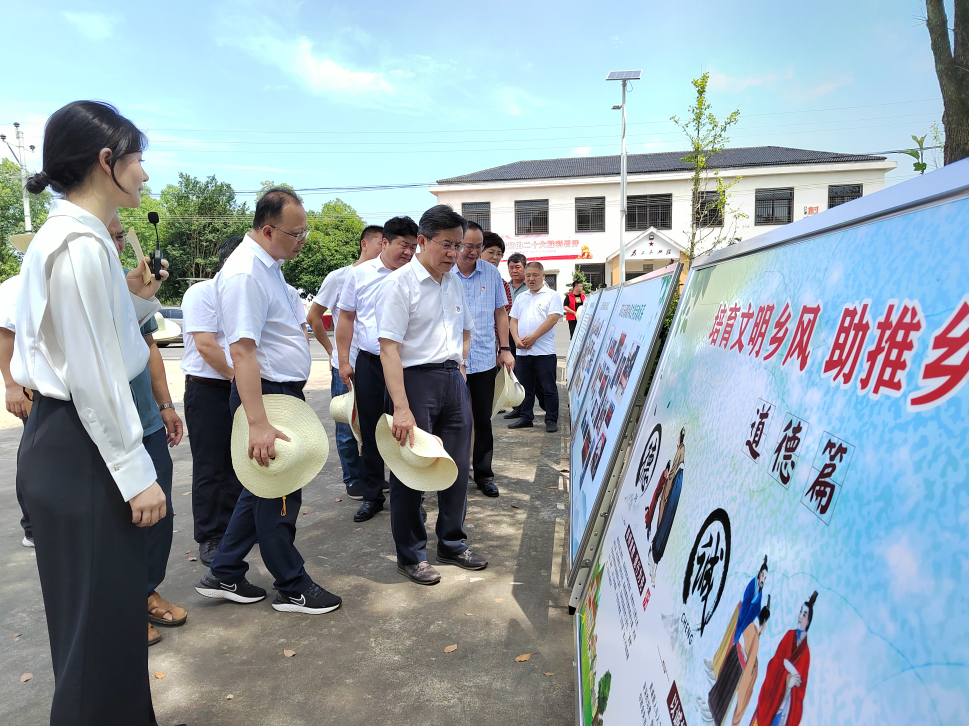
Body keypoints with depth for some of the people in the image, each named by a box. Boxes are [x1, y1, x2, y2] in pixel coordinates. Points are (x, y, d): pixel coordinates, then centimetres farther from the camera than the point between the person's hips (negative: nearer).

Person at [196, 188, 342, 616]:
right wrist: (258, 424, -34)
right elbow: (242, 351, -29)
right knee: (280, 492, 3)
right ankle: (292, 589, 20)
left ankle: (223, 576, 30)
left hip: (286, 391, 10)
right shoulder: (245, 273, -21)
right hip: (267, 394, -10)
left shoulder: (268, 265, 11)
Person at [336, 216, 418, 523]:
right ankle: (372, 495, 24)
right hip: (369, 362, 1)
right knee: (371, 431, 10)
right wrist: (344, 360, 3)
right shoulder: (360, 273, 2)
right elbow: (346, 318, 7)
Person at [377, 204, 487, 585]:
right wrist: (402, 408, -25)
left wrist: (460, 364, 11)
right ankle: (410, 556, 19)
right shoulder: (400, 283, -11)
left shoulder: (454, 282, 11)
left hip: (453, 379, 7)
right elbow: (389, 347, -18)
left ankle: (452, 544, 30)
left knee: (458, 467, 13)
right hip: (416, 378, -7)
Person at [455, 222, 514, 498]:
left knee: (483, 420, 11)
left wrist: (505, 348, 6)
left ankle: (483, 474, 25)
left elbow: (500, 312, 11)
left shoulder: (492, 273, 3)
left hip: (485, 359, 2)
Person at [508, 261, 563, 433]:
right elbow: (514, 320, 14)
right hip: (523, 352, 6)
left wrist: (533, 337, -16)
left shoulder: (551, 296, -1)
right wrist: (517, 339, -5)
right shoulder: (520, 298, 17)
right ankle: (526, 418, 23)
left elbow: (552, 319, -13)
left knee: (549, 388, 0)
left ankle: (551, 420, 9)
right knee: (525, 387, 13)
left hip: (544, 352, -6)